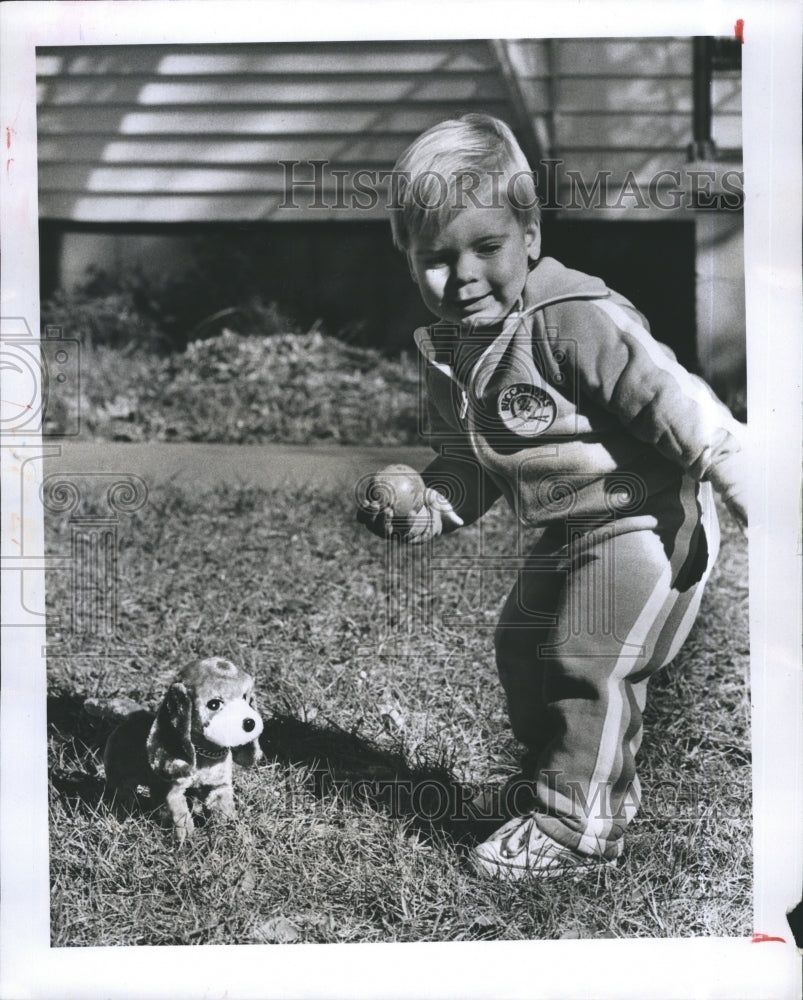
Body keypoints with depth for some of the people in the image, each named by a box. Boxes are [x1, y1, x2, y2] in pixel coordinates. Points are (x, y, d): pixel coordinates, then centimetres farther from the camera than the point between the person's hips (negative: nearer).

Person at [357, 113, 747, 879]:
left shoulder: (574, 319, -27)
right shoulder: (447, 347, 0)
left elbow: (673, 401, -27)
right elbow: (465, 464, 7)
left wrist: (740, 479, -28)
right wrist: (424, 507, -11)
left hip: (645, 520, -8)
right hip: (566, 532, 9)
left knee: (589, 665, -6)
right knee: (521, 646, 15)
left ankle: (577, 829, 12)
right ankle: (553, 772, 37)